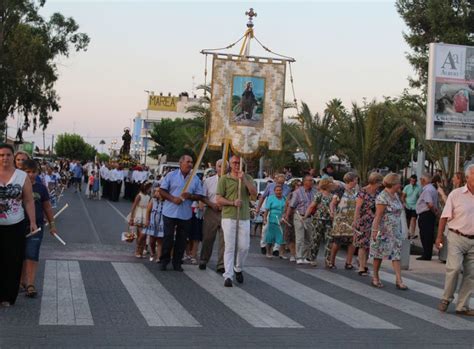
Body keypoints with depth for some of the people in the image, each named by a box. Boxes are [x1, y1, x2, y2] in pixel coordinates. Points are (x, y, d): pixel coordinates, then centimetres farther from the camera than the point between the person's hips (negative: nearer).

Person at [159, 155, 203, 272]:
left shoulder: (195, 179, 7)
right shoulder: (171, 175, 1)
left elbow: (199, 196, 7)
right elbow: (162, 191, 0)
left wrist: (190, 196, -13)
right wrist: (173, 199, -14)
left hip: (186, 215, 2)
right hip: (170, 213, -2)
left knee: (181, 240, 6)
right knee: (168, 237, 1)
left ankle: (177, 262, 16)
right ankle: (164, 261, 13)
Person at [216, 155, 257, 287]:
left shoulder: (247, 178, 10)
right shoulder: (224, 179, 3)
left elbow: (254, 194, -5)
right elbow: (219, 199, -1)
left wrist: (244, 180, -15)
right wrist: (233, 203, -16)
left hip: (244, 218, 3)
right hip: (229, 217, -2)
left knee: (244, 247, 3)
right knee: (229, 247, -5)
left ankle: (238, 269, 27)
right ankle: (228, 276, -4)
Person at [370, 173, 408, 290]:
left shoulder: (395, 195, 12)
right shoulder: (382, 197, -15)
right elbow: (378, 215, -18)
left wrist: (400, 229, 18)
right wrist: (375, 230, -21)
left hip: (395, 231, 8)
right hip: (384, 230, -8)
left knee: (396, 254, 1)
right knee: (379, 254, 4)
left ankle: (399, 280, -2)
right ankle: (375, 278, 16)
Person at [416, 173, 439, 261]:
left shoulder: (426, 190, -18)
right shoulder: (433, 189, 16)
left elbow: (430, 204, -27)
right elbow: (436, 203, 21)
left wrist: (434, 211, -13)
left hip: (425, 215, -10)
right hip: (431, 214, 10)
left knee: (425, 235, -5)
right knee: (430, 235, 12)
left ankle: (426, 255, -3)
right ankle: (428, 255, 18)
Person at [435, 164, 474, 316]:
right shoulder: (456, 194, -2)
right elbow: (445, 217, -1)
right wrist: (439, 237, -4)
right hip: (457, 238, -4)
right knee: (454, 268, -14)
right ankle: (446, 299, 7)